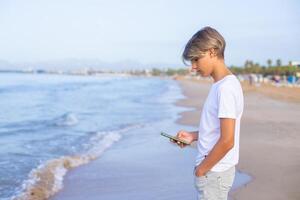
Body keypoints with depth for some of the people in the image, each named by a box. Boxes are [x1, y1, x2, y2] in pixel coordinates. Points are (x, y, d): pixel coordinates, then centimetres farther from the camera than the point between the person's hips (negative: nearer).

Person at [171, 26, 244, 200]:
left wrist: (201, 169, -14)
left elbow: (227, 141, -23)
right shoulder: (220, 85, 9)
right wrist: (193, 136, 8)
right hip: (215, 170, 9)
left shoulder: (226, 88, -20)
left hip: (213, 172, -9)